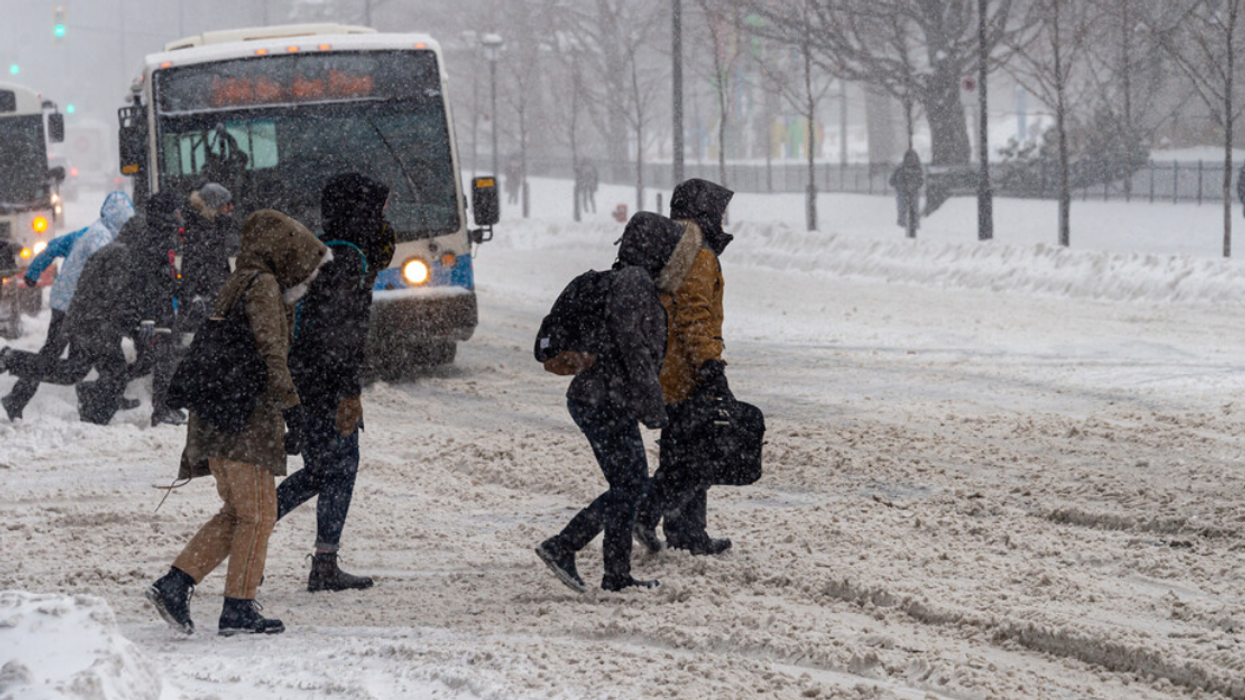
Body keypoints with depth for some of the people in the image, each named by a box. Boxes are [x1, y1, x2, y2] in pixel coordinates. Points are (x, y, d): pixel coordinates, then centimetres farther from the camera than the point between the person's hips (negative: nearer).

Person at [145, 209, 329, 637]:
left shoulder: (236, 286, 23)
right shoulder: (262, 286, -8)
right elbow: (270, 355, -17)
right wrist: (292, 410, -17)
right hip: (244, 419, -10)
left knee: (237, 513, 14)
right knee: (258, 514, -3)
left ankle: (175, 584, 5)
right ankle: (238, 609, -2)